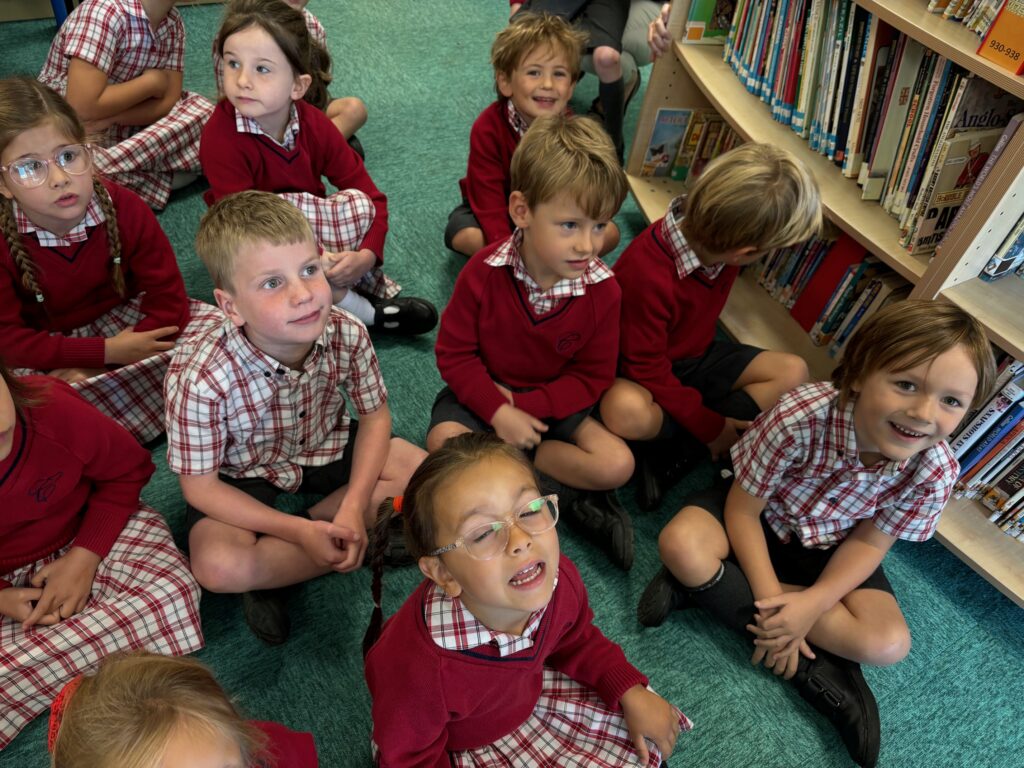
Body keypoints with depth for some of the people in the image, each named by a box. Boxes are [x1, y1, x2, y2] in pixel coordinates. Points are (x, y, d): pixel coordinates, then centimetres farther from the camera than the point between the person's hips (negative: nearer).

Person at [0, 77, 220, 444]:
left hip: (124, 320, 2)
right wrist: (106, 353, -28)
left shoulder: (124, 208, -19)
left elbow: (168, 297, -17)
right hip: (43, 351, -1)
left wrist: (98, 370, -25)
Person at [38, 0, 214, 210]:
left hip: (122, 131, 6)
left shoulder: (173, 23, -3)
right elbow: (81, 108, -29)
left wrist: (109, 118, -25)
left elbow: (168, 103, -9)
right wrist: (151, 82, -18)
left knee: (204, 112, -15)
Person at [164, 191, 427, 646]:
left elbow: (375, 414, -10)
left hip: (324, 447, 4)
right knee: (217, 566, -30)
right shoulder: (200, 380, -33)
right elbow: (200, 486, -21)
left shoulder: (346, 335, -25)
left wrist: (355, 505, -23)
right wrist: (300, 533, -27)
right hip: (240, 477, -3)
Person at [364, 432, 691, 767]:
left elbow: (575, 641, -1)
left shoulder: (559, 579, -25)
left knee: (639, 735, 7)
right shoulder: (418, 667, -40)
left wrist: (633, 693, -8)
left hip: (524, 696, 4)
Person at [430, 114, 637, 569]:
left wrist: (524, 407, -21)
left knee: (617, 465, -20)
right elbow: (454, 352, -12)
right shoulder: (485, 272, -20)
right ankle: (567, 494, -18)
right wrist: (499, 412, -23)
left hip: (553, 400, 1)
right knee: (444, 443, -29)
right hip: (485, 391, 0)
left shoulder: (602, 289, -17)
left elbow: (592, 377, -10)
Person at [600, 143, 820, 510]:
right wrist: (710, 427, -22)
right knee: (626, 410, -41)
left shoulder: (715, 237, -15)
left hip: (695, 356, 8)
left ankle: (673, 455, -17)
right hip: (642, 372, -7)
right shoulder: (647, 274, -35)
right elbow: (648, 369, -26)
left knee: (792, 371, -10)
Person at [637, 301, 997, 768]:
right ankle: (814, 667, -16)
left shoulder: (936, 470, -24)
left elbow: (869, 542, -11)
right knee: (680, 542, -31)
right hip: (761, 524, -1)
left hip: (831, 552, 2)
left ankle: (707, 588, -15)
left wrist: (813, 602, -27)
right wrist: (771, 599, -26)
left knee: (887, 644, -21)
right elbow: (743, 509, -23)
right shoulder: (801, 416, -35)